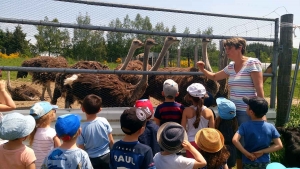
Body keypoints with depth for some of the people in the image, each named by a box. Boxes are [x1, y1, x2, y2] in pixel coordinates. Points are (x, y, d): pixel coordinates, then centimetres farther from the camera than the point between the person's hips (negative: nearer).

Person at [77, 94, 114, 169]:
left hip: (92, 159, -1)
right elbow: (111, 141, -7)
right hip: (106, 156, 1)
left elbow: (81, 148, -11)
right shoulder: (104, 121, -14)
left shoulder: (82, 128, -19)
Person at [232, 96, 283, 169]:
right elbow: (279, 145, -11)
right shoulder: (271, 127, -10)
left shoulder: (245, 126, -18)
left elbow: (235, 140, -30)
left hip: (249, 163, -2)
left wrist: (247, 154, -21)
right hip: (265, 163, 2)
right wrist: (262, 152, -14)